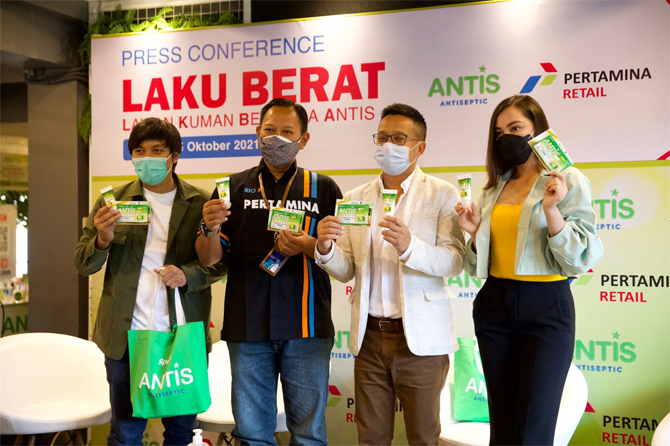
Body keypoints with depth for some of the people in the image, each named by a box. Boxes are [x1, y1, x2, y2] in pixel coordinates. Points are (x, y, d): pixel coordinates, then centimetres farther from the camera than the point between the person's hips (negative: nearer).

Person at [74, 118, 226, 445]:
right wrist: (103, 240, -18)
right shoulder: (113, 202, 4)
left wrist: (187, 274, -17)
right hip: (127, 335, 0)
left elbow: (219, 263, 3)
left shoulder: (200, 204, 2)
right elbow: (83, 265, 3)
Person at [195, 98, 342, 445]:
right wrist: (211, 228, -15)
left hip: (306, 327, -1)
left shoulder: (323, 189, 6)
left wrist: (308, 246, -14)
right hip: (248, 327, 1)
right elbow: (209, 259, 5)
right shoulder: (235, 188, 9)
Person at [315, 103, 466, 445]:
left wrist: (409, 246, -30)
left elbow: (454, 261, -12)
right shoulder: (355, 198, 10)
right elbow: (346, 271, 7)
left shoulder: (442, 195, -1)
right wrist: (326, 248, -15)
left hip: (420, 337, -3)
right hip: (369, 336, 3)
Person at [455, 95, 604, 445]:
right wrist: (475, 233, 0)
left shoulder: (568, 182, -3)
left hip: (545, 309, -5)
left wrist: (551, 209, -22)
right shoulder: (494, 188, 12)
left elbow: (580, 259, -11)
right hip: (494, 306, 5)